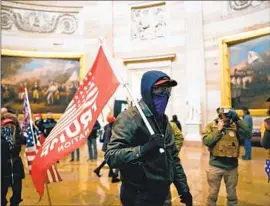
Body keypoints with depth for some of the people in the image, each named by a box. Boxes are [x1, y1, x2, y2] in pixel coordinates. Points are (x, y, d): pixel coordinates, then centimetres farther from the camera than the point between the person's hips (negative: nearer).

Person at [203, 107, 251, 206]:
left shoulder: (235, 126, 1)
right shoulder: (211, 126, -4)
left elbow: (247, 135, -14)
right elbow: (206, 142, -15)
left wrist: (238, 119, -16)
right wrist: (218, 130, -18)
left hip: (231, 166, 2)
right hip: (216, 165, -2)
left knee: (232, 193, 20)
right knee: (213, 193, 13)